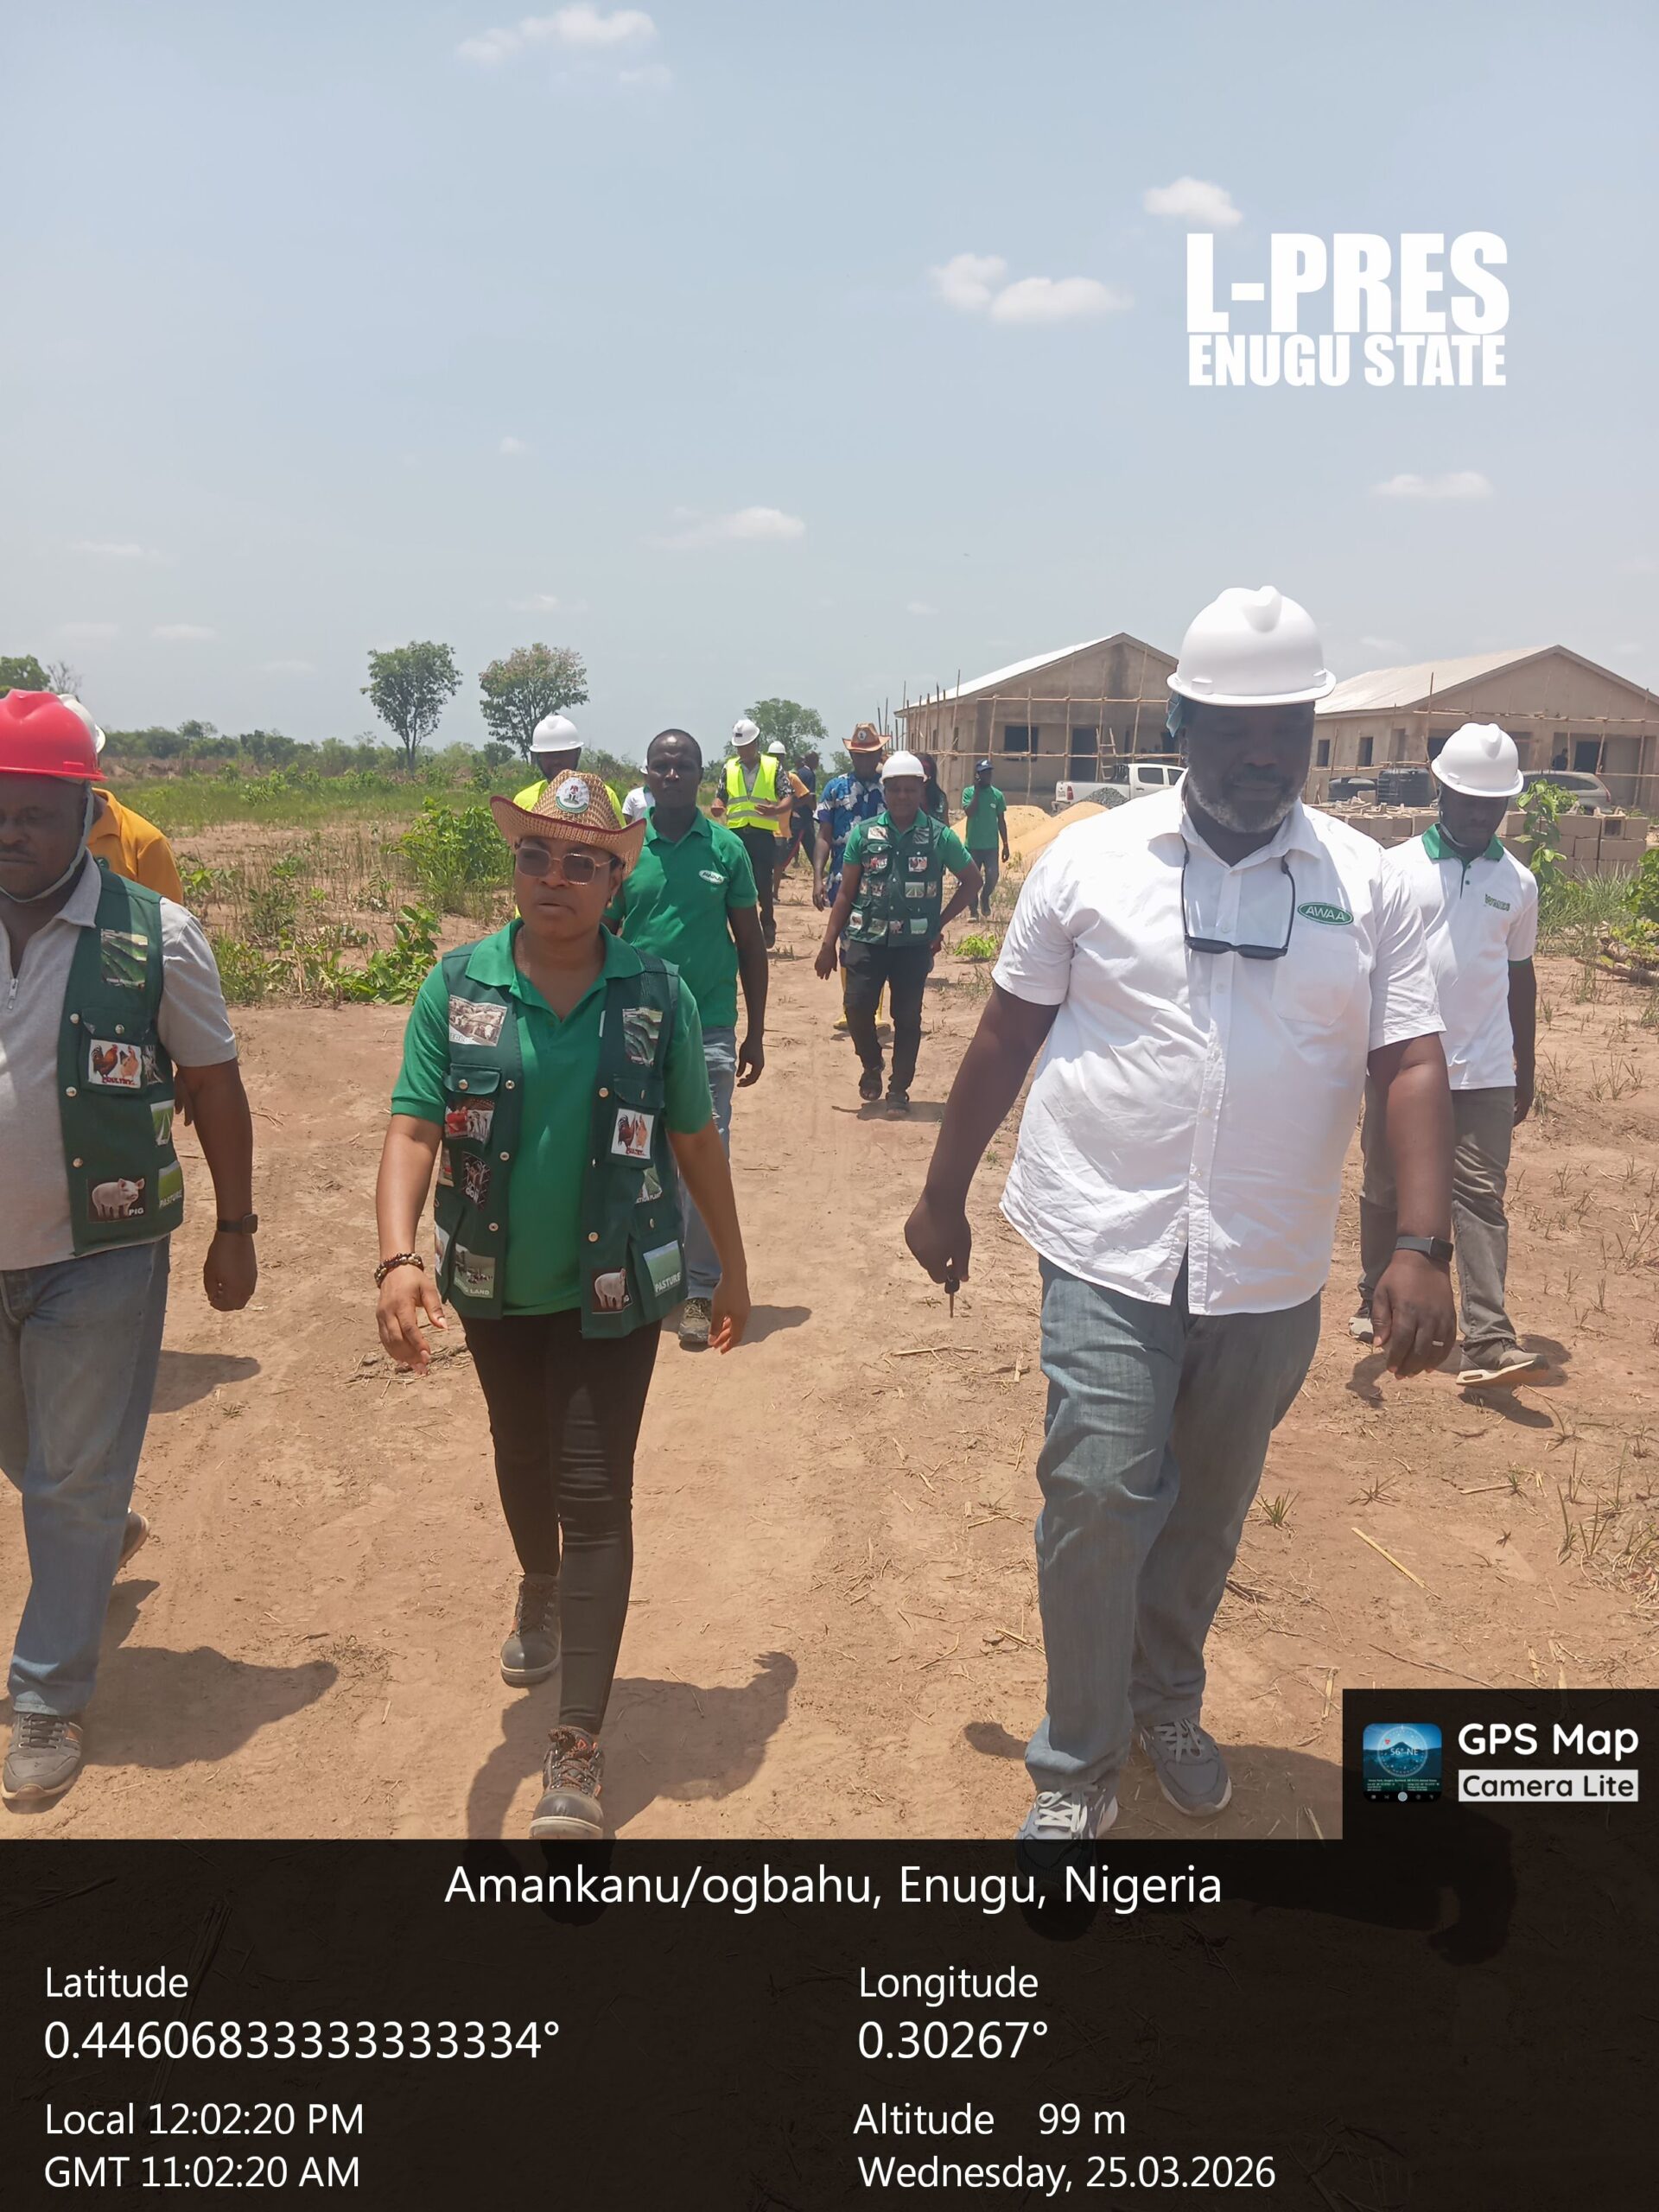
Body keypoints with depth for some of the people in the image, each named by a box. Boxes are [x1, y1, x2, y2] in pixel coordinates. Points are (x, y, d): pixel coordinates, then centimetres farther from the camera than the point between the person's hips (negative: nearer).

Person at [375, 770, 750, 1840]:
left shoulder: (657, 995, -9)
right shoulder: (458, 987, -8)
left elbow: (698, 1140, 0)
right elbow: (415, 1128, -12)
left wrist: (733, 1268, 6)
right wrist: (399, 1255, -28)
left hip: (615, 1289, -2)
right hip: (498, 1285, 3)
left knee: (595, 1497, -3)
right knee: (523, 1464, 23)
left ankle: (579, 1750, 4)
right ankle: (542, 1590, 56)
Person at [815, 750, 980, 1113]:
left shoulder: (939, 836, -1)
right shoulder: (864, 834, 2)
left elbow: (972, 880, 10)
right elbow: (846, 893, 5)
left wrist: (940, 923, 4)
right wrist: (829, 943, 1)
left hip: (915, 943, -1)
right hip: (867, 938, 1)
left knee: (907, 1017, 4)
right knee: (857, 1007, -6)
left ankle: (899, 1089, 18)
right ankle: (871, 1065, 23)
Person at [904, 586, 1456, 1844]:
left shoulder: (1366, 885, 1)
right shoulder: (1091, 861, -1)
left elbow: (1413, 1066, -3)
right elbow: (1007, 1034, 5)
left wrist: (1424, 1247, -14)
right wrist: (944, 1194, 8)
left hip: (1273, 1272, 2)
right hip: (1111, 1253, -2)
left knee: (1210, 1509, 17)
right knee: (1098, 1495, -7)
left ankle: (1166, 1702, 42)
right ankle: (1079, 1763, 15)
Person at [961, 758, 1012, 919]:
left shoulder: (997, 795, 3)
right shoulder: (969, 792, -2)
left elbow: (1001, 821, 7)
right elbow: (969, 812, -17)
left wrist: (1005, 844, 5)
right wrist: (977, 791, -14)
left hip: (991, 845, 1)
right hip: (972, 845, -1)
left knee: (993, 875, -12)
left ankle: (985, 898, 17)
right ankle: (974, 910, 17)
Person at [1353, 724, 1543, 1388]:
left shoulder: (1518, 883, 8)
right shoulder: (1396, 867, -1)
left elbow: (1520, 974, 16)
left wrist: (1526, 1070, 17)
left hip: (1484, 1072, 1)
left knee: (1480, 1198, -6)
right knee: (1385, 1190, 11)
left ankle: (1488, 1343, -11)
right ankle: (1376, 1300, 31)